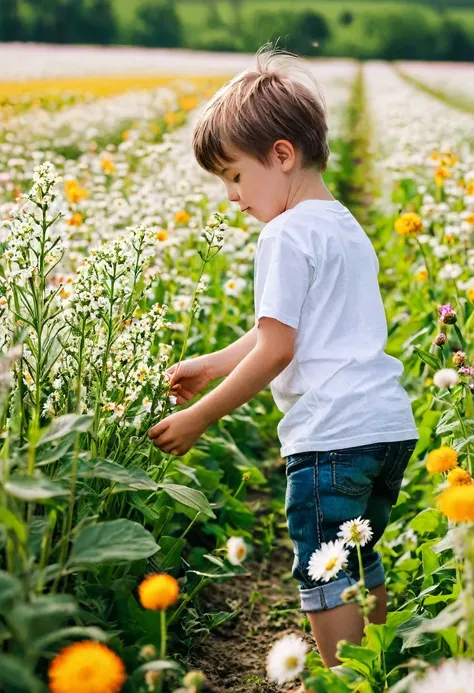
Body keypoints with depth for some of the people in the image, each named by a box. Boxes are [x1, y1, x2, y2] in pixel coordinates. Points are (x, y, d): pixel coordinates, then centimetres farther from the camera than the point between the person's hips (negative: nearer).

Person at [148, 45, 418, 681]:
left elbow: (277, 349, -14)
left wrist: (198, 418, -7)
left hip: (333, 434, -10)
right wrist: (211, 365, 22)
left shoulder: (287, 234, -12)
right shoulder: (346, 226, 16)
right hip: (391, 425, 10)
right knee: (361, 566, 20)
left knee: (322, 578, 0)